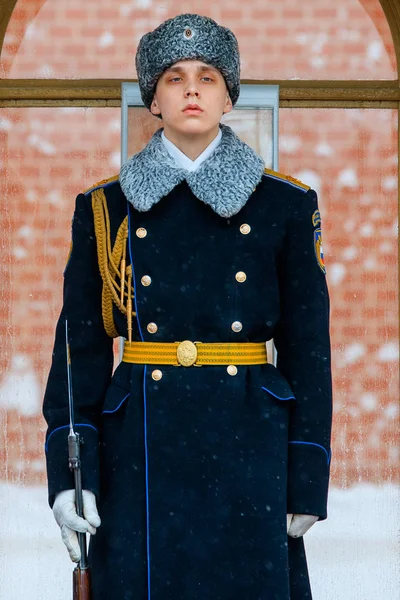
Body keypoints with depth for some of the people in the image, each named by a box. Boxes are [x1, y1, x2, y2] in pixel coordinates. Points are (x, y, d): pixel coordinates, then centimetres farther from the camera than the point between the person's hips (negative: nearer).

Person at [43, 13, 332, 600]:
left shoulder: (285, 205, 4)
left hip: (249, 452, 0)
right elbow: (80, 346, 4)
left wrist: (307, 481, -1)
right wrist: (69, 473, -4)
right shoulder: (107, 209, 5)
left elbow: (308, 347, 4)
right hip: (142, 448, 0)